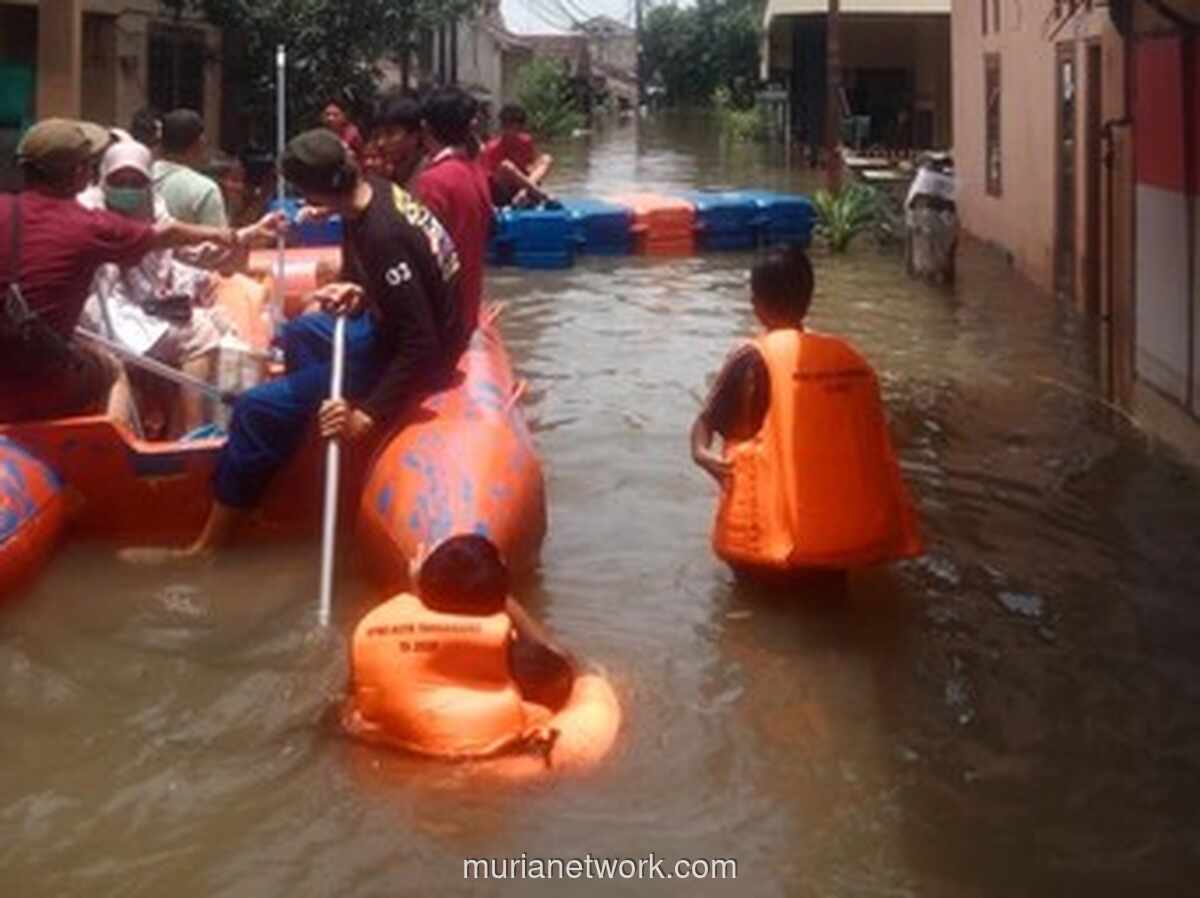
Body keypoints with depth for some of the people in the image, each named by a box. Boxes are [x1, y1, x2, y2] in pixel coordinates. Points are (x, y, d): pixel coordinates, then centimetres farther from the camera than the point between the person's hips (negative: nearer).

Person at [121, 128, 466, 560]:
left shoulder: (381, 235, -31)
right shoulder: (379, 192, -4)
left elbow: (422, 345, -33)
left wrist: (368, 415, -36)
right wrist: (357, 292, -8)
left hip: (420, 358, -10)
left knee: (258, 410, -13)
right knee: (298, 334, 32)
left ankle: (207, 546, 0)